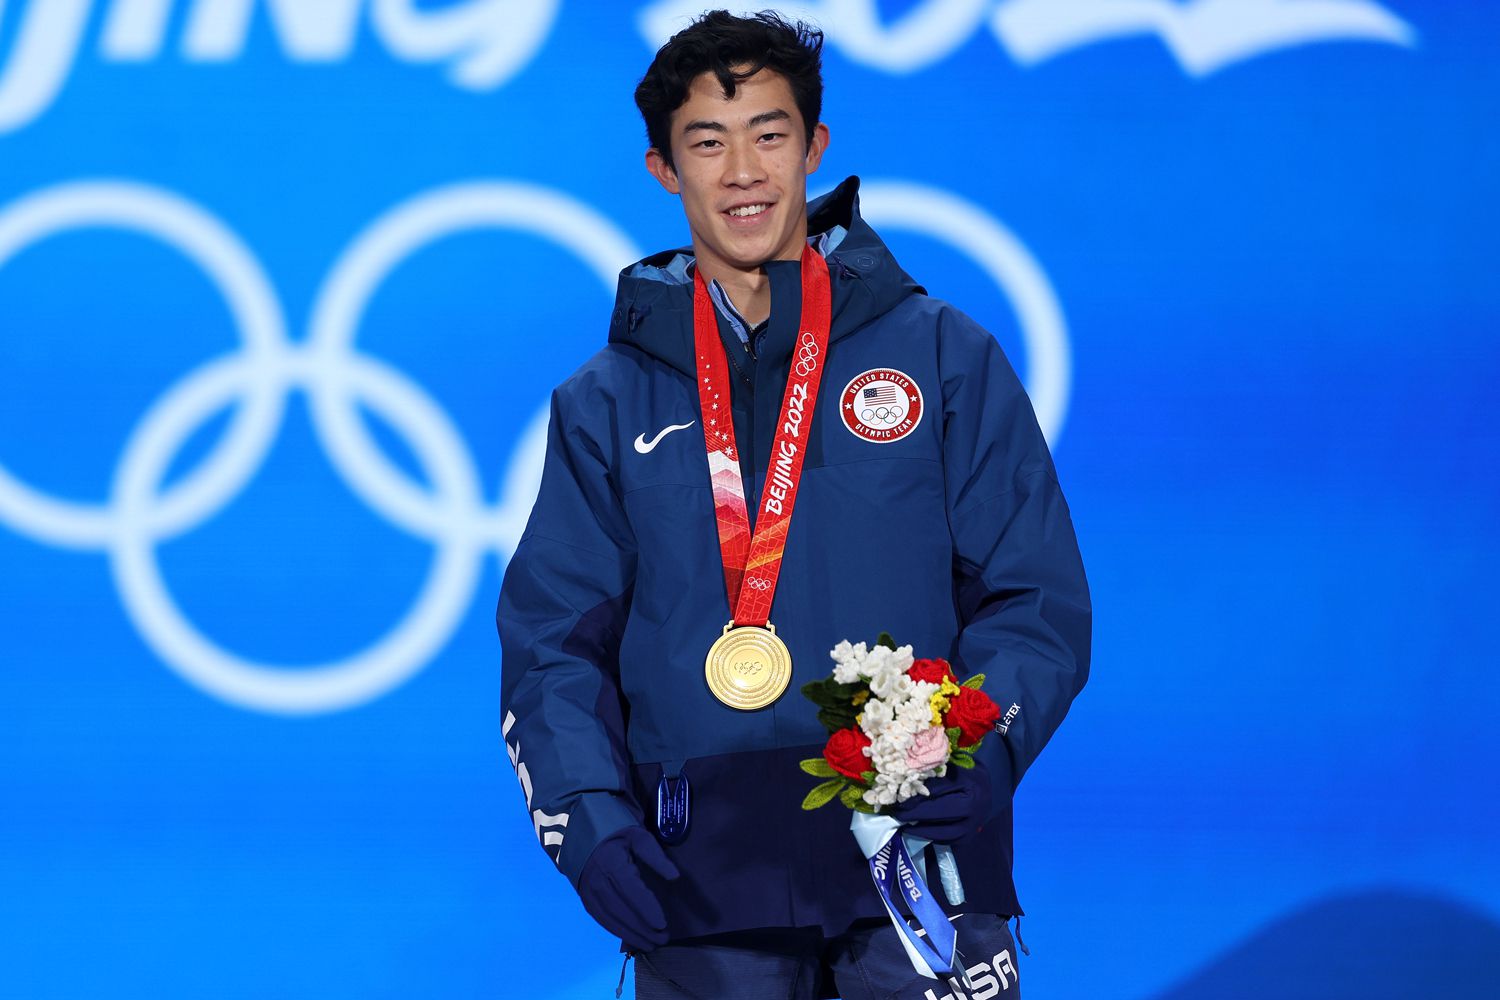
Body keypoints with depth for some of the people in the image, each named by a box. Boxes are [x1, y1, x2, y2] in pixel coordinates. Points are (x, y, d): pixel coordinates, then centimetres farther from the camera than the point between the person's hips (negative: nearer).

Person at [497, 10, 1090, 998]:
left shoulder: (945, 358, 8)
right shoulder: (607, 404, 13)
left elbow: (1036, 602, 5)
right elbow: (552, 639, 10)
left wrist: (983, 751, -14)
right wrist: (586, 815, -7)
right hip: (701, 885, 1)